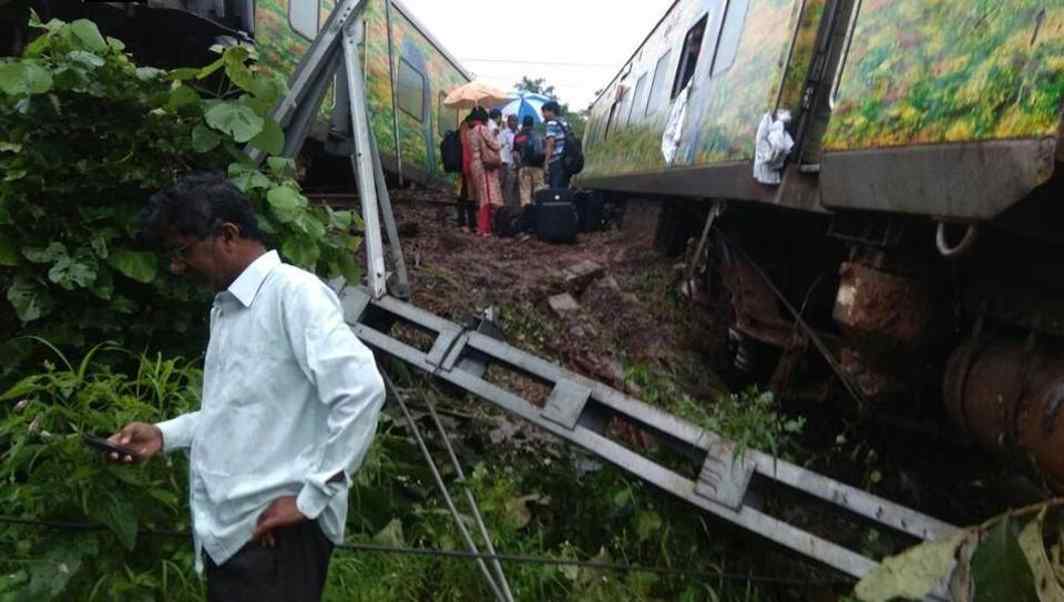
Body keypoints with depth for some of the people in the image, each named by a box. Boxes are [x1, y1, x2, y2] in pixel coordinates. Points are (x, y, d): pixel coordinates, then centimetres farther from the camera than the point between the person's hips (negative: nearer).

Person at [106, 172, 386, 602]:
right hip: (227, 529, 8)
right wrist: (165, 435, 9)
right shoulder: (227, 306, 13)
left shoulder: (292, 292, -15)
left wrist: (311, 498, -20)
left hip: (273, 533, -8)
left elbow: (362, 391, -25)